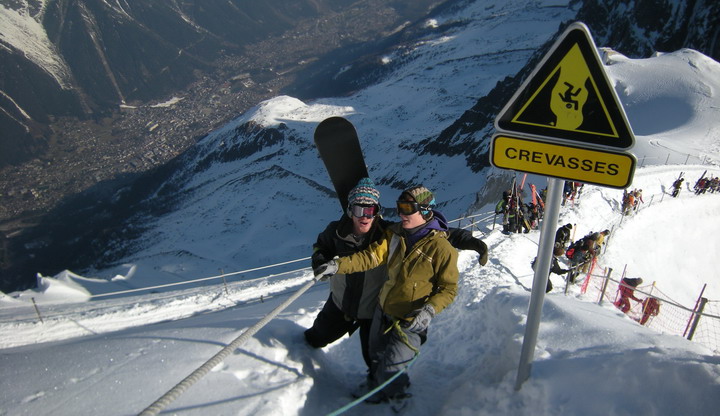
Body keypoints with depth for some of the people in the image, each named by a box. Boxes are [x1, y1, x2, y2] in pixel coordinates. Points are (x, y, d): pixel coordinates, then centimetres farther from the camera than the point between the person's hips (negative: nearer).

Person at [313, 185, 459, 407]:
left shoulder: (440, 248, -21)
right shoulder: (395, 233, -4)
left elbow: (448, 288, -15)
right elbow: (371, 256, -10)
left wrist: (429, 310, -30)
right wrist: (337, 265, -22)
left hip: (410, 322, -6)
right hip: (383, 310, 6)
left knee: (389, 371, -5)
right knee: (376, 359, 23)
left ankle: (397, 400, 28)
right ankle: (375, 393, 51)